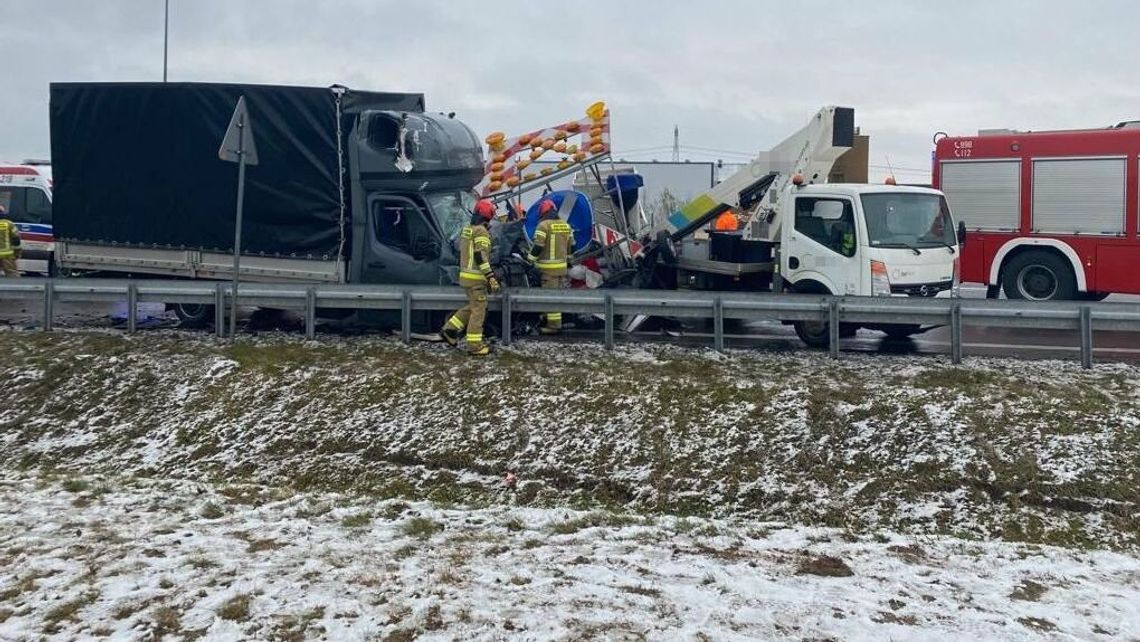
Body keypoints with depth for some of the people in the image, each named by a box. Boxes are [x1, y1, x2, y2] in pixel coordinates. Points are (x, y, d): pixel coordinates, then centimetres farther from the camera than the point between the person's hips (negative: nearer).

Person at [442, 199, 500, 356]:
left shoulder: (466, 230, 13)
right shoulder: (481, 231, -15)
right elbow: (481, 257, -22)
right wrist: (491, 278, -24)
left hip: (465, 275, 9)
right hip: (476, 277, -9)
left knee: (472, 306, 20)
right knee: (478, 310, -3)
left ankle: (450, 329, 17)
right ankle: (474, 345, 0)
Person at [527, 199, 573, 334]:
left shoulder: (544, 225, -11)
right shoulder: (565, 225, 11)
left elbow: (538, 246, -15)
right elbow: (570, 245, 16)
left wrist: (531, 259, -1)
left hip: (549, 267, -7)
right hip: (562, 265, 7)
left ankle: (553, 325, -5)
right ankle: (557, 322, 21)